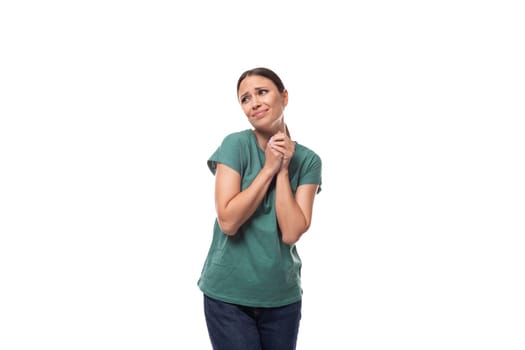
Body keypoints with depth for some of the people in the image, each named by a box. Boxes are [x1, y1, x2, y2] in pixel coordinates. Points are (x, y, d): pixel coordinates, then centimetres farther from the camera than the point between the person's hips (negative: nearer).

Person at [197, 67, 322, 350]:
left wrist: (283, 170, -14)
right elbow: (227, 222, -17)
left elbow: (291, 232, -12)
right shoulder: (235, 145, -9)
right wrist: (269, 168, -15)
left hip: (283, 296, 3)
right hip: (228, 295, -2)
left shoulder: (307, 160, -3)